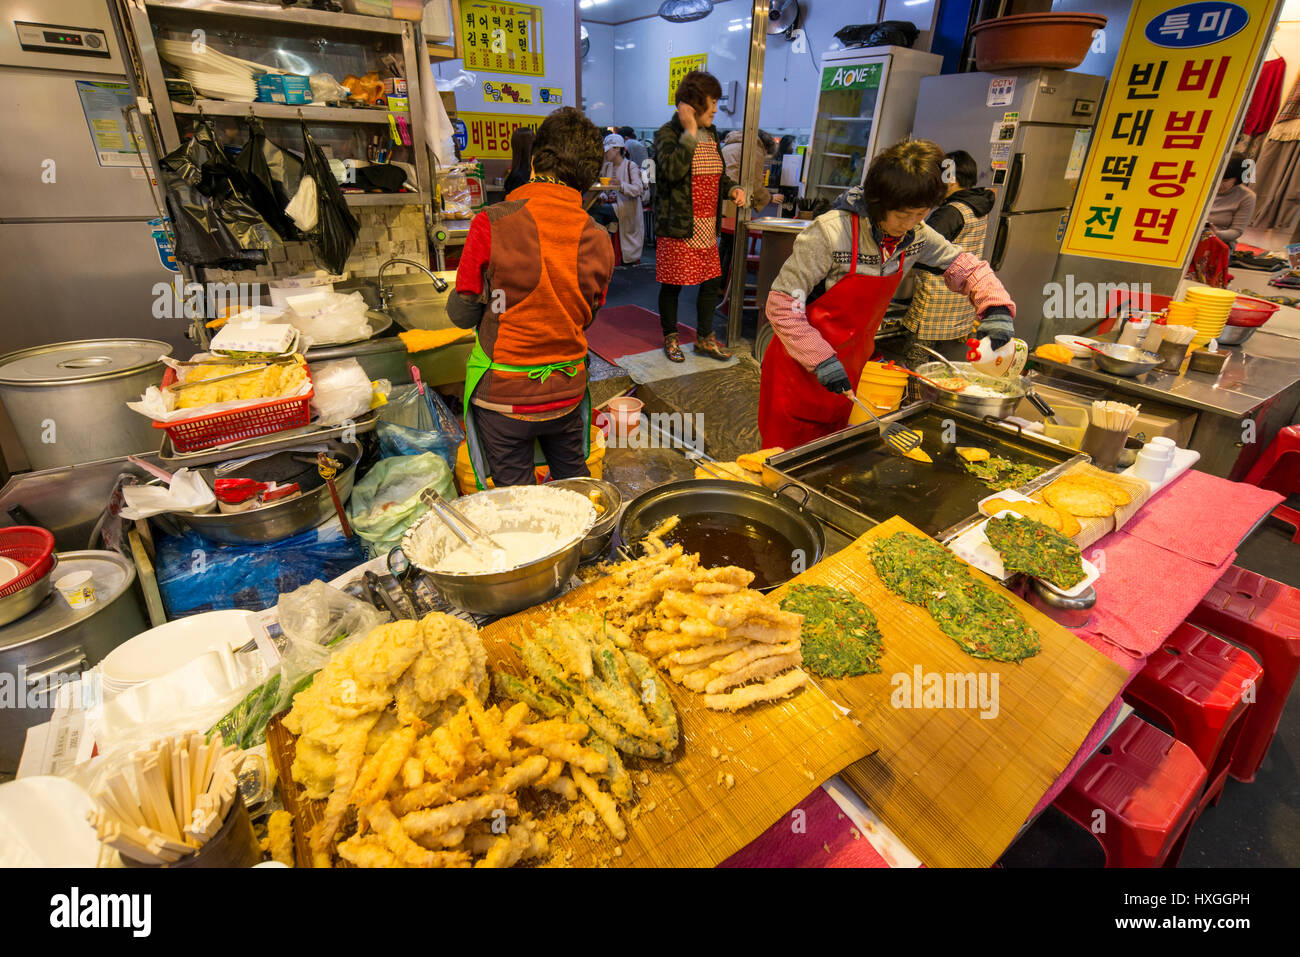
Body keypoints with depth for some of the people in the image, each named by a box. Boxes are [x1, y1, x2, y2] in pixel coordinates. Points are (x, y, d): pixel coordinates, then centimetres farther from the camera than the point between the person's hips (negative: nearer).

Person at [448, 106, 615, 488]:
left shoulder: (491, 224, -16)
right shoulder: (598, 239, -6)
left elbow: (462, 313, -7)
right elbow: (587, 316, 7)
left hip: (504, 395, -3)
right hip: (567, 393, 4)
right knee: (574, 480, 25)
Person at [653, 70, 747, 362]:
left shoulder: (711, 134, 16)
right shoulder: (668, 133, -8)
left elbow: (718, 173, 25)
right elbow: (672, 170, -26)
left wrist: (732, 188, 5)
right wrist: (690, 132, -22)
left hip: (707, 226, 7)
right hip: (677, 226, -7)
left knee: (712, 281, 9)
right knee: (672, 284, 1)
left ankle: (704, 338, 23)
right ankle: (670, 338, 18)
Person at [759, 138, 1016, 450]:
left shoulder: (915, 236, -2)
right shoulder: (832, 232, -21)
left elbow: (963, 265, 12)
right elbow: (781, 303, -20)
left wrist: (996, 306, -6)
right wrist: (820, 359, -24)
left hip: (852, 368, 6)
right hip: (801, 371, -6)